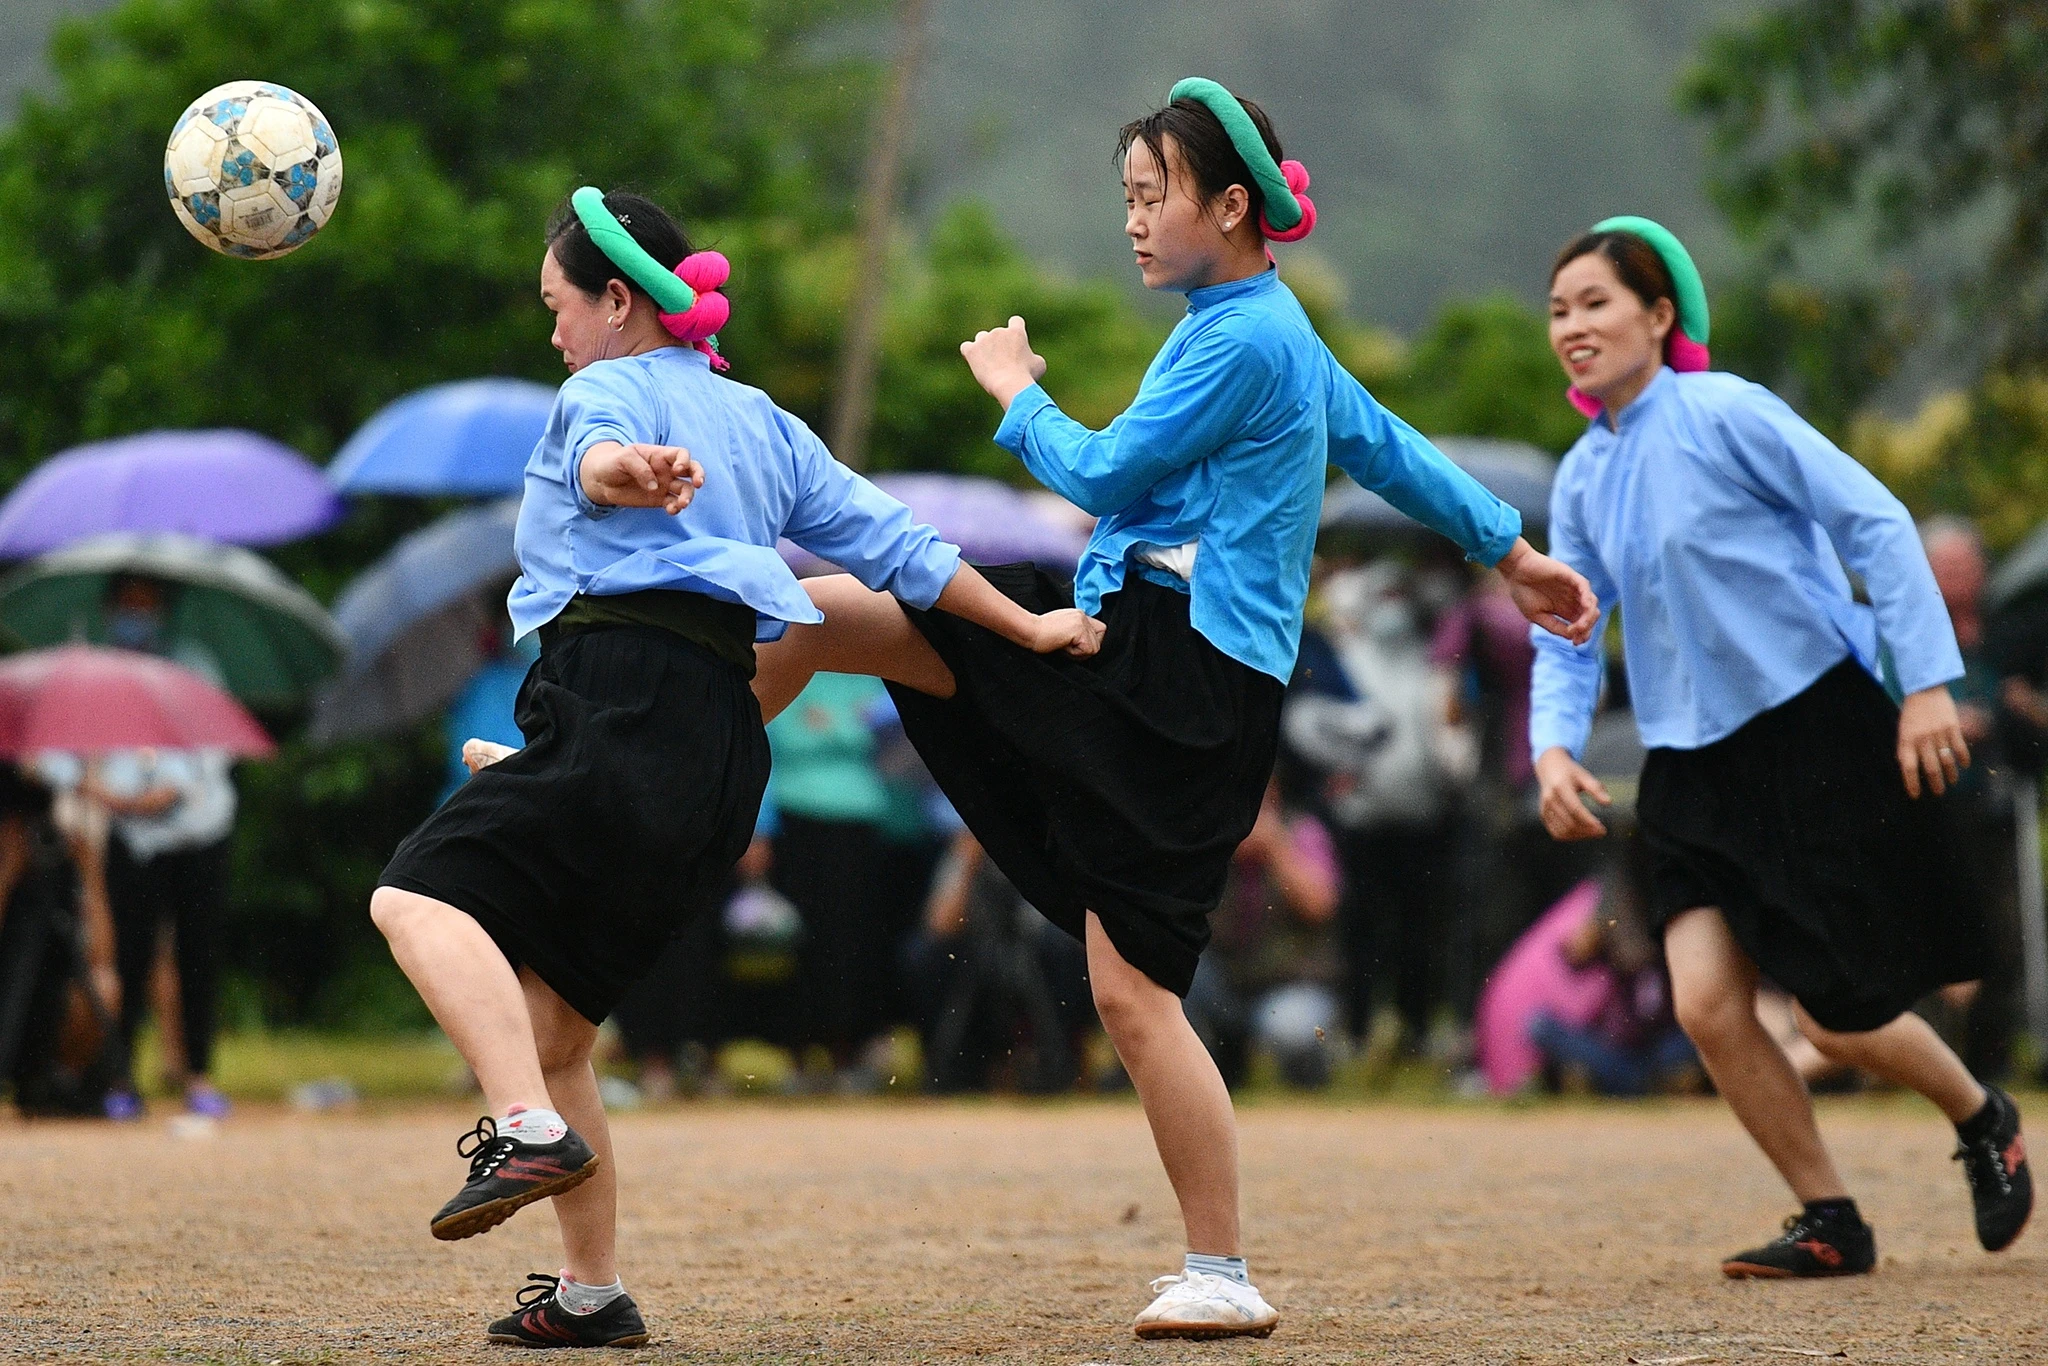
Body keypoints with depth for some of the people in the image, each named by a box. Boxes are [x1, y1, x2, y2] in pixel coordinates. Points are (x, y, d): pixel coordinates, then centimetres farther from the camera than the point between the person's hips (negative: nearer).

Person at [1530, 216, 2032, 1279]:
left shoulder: (1725, 414, -12)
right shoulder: (1580, 477, 8)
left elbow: (1874, 522, -13)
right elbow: (1567, 637, 14)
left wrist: (1926, 682, -16)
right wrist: (1554, 745, -6)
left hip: (1817, 739, -6)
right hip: (1692, 765, 6)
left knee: (1839, 1019, -4)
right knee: (1706, 1003, -10)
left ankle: (1984, 1121, 28)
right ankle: (1830, 1223, 7)